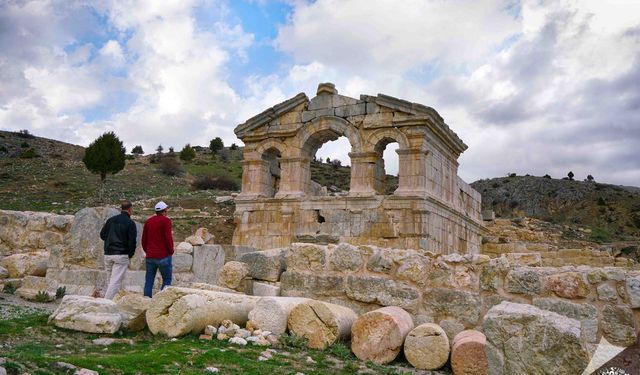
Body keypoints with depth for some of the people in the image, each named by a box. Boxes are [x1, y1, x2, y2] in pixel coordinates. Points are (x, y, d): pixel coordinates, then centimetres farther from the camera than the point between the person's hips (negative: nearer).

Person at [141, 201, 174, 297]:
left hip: (150, 256, 6)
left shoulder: (148, 221, 12)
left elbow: (144, 239, 15)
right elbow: (168, 238, -13)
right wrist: (171, 251, 1)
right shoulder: (166, 220, -7)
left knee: (149, 281, 9)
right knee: (167, 280, 2)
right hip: (163, 256, -5)